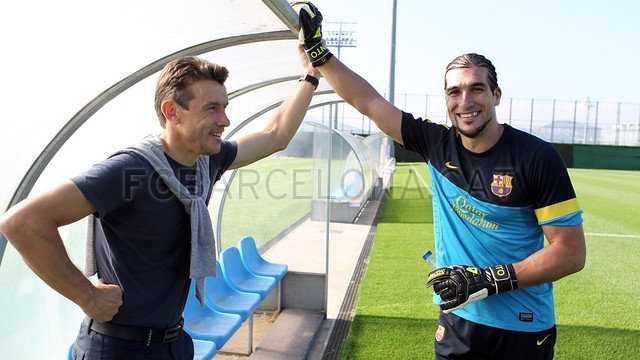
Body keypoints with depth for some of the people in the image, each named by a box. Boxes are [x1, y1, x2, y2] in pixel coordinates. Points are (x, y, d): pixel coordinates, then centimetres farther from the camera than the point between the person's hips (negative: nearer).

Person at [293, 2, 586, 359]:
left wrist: (491, 280, -21)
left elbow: (572, 252, -13)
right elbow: (366, 100, -1)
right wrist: (317, 49, -2)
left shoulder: (537, 156, -14)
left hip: (524, 330, -2)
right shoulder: (438, 144, -4)